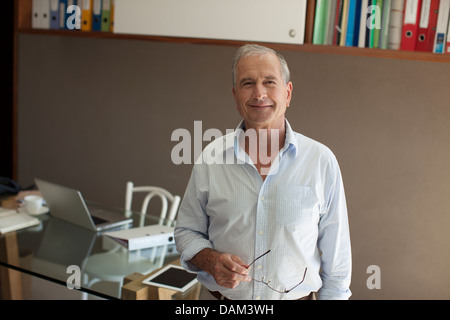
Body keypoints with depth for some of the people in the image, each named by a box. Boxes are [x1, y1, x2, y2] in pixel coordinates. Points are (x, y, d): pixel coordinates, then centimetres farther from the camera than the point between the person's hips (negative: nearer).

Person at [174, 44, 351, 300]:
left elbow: (336, 257, -4)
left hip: (297, 295, 0)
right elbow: (187, 231, 3)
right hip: (219, 295, 1)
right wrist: (211, 261, -15)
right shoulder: (211, 158, -6)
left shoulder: (321, 161, -10)